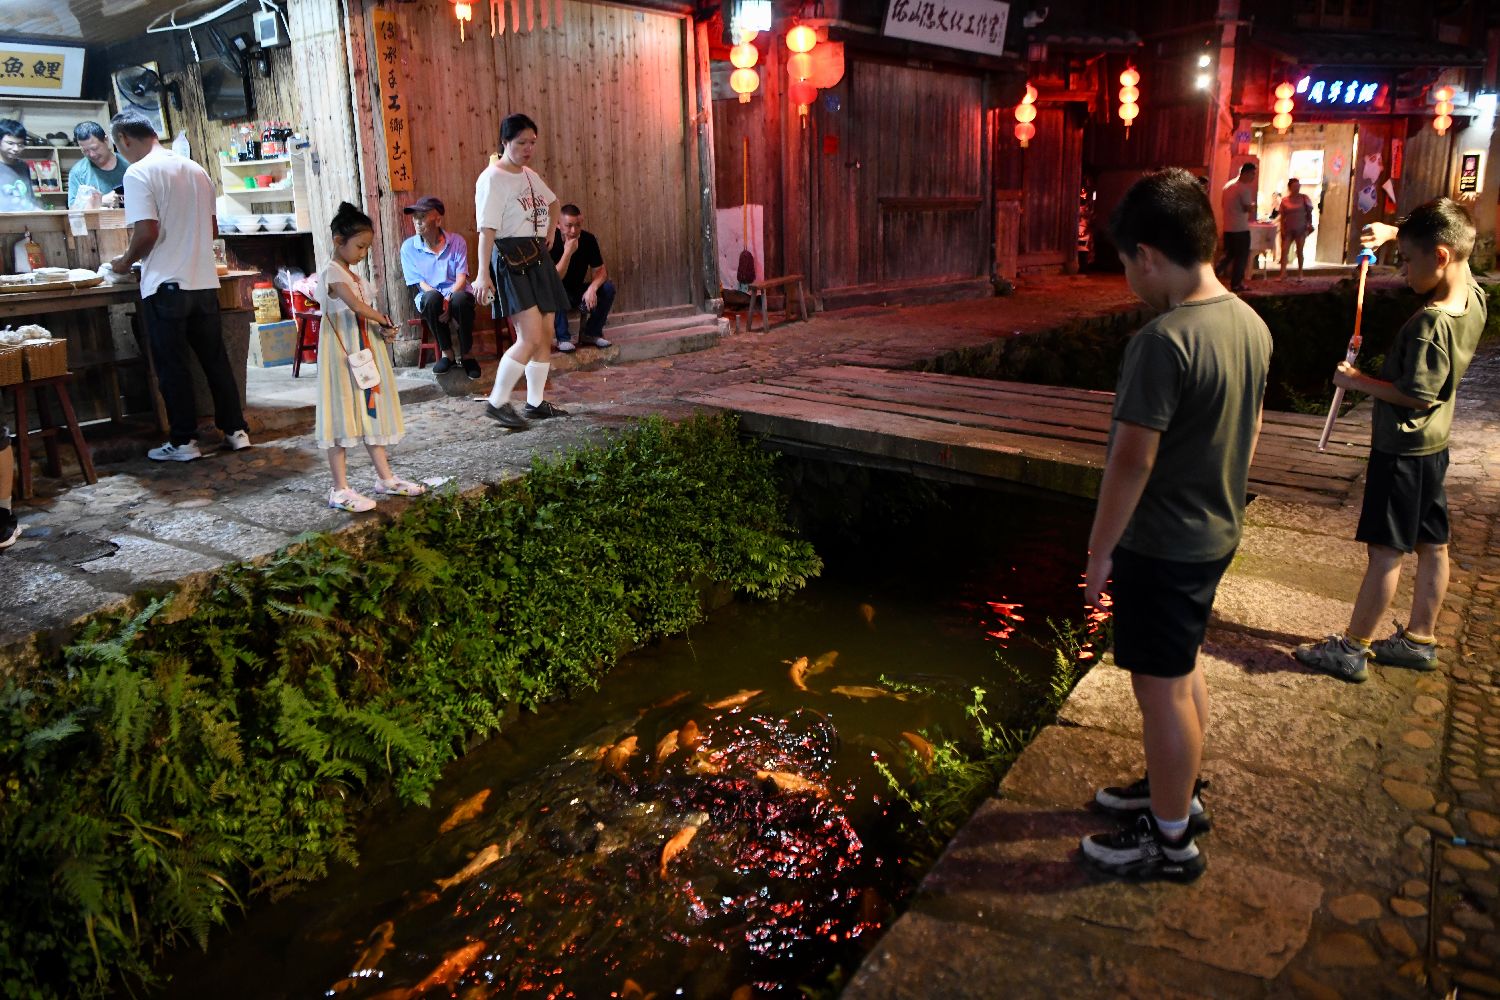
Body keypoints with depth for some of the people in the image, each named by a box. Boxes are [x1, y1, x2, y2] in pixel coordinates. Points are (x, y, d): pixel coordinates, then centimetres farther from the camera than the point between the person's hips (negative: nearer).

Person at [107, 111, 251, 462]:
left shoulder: (139, 173, -10)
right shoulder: (196, 170, 11)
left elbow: (147, 233, -18)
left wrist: (126, 261, -1)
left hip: (166, 286, -6)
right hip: (204, 282, 6)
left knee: (172, 366, 2)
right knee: (216, 360, 12)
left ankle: (184, 441, 7)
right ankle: (235, 430, 15)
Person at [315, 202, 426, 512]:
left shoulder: (354, 275, 16)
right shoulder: (331, 272, -13)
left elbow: (364, 311, 12)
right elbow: (357, 306, -24)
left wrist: (381, 327, -7)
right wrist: (384, 321, -9)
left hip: (366, 349, 9)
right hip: (343, 352, -9)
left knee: (370, 412, 13)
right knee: (343, 416, -5)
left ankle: (386, 478, 22)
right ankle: (340, 490, 0)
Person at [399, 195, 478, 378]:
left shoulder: (456, 241, 0)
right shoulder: (409, 247, 1)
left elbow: (461, 279, -6)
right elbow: (418, 284, -3)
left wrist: (448, 300, -25)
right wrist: (439, 302, -21)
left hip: (456, 293, 0)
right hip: (429, 299, 0)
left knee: (461, 300, -36)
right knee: (432, 298, -36)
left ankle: (465, 355, -14)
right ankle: (447, 352, -15)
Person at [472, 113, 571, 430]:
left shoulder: (530, 176, 14)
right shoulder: (492, 179, -10)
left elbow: (552, 203, 35)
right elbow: (487, 229, -19)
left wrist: (549, 234, 20)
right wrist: (483, 274, -25)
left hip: (537, 259, 9)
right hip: (511, 261, -9)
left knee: (546, 336, 7)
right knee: (531, 336, -16)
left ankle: (536, 402, 17)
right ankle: (497, 402, -7)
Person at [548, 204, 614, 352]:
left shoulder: (588, 239, -8)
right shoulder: (552, 241, -21)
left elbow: (600, 270, -9)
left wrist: (592, 288, -31)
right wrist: (568, 252, -37)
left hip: (578, 292, 4)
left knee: (608, 287, -18)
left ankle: (591, 333, -3)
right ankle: (563, 338, -21)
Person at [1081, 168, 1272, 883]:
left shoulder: (1164, 342, -26)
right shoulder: (1251, 325, 2)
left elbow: (1131, 461, -25)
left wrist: (1099, 551, -15)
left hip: (1161, 546, -9)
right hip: (1216, 534, 9)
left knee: (1162, 687, 5)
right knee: (1184, 669, 24)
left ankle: (1170, 840, 21)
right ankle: (1179, 790, 43)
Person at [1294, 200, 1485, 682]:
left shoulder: (1430, 324, -26)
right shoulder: (1473, 299, 0)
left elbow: (1414, 395, -25)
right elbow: (1454, 246, 18)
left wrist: (1357, 380, -13)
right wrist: (1393, 232, 5)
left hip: (1402, 449, -9)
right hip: (1433, 444, 9)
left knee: (1385, 551, -2)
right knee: (1432, 546, 15)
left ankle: (1351, 649, 7)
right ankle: (1419, 639, 28)